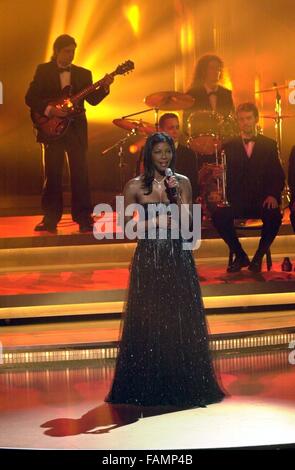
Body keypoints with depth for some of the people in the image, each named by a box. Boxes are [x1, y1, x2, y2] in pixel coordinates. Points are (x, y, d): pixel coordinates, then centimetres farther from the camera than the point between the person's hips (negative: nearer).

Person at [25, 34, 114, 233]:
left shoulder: (83, 73, 11)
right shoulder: (43, 70, 6)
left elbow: (93, 100, 2)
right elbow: (30, 97, -1)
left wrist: (104, 87, -16)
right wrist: (49, 109, -15)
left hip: (76, 129, 1)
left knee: (80, 174, -3)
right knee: (52, 175, 1)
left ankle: (84, 218, 1)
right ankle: (51, 219, 9)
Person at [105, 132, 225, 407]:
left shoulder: (182, 182, 5)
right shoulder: (135, 186, 0)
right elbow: (126, 224, 2)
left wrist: (176, 195, -12)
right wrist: (154, 222, -11)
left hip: (178, 257, 2)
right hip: (149, 258, -2)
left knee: (182, 320, 4)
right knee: (149, 321, 2)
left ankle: (184, 385, 15)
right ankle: (148, 388, 14)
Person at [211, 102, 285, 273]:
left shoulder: (269, 145, 12)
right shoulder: (229, 146, 13)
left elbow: (279, 176, 5)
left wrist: (273, 195, -14)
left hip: (262, 201, -1)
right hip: (236, 201, 1)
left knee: (274, 216, -32)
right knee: (218, 214, -29)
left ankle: (259, 257, -6)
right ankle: (240, 256, -6)